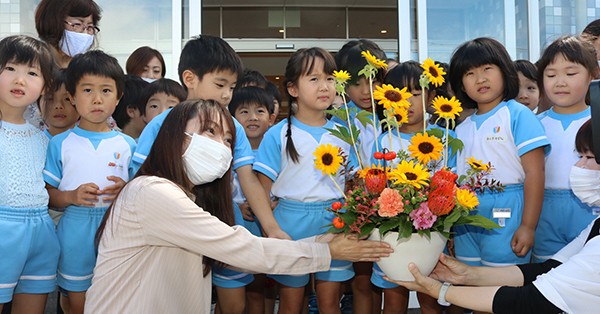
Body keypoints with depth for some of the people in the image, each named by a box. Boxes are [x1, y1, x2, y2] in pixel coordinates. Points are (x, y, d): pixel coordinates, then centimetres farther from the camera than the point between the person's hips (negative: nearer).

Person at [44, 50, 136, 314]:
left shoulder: (127, 144, 4)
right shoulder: (60, 143, 3)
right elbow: (48, 195, 3)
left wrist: (126, 191, -14)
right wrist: (72, 196, -16)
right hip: (75, 231, 0)